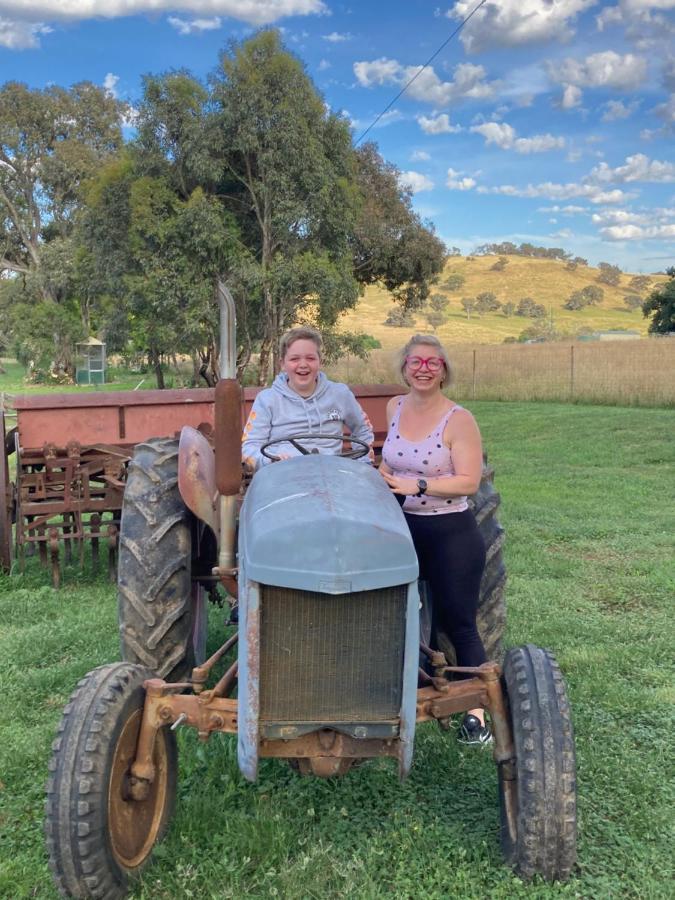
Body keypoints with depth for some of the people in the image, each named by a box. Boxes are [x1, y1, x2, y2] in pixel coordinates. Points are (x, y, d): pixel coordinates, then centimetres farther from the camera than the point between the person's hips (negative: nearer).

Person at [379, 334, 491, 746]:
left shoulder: (459, 419, -12)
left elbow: (469, 481, -19)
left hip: (450, 532, -5)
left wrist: (417, 485, -25)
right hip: (402, 527, 6)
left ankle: (478, 712, 15)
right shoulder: (395, 408, 4)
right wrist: (385, 473, 1)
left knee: (457, 623, 1)